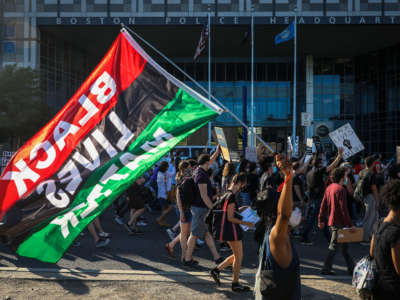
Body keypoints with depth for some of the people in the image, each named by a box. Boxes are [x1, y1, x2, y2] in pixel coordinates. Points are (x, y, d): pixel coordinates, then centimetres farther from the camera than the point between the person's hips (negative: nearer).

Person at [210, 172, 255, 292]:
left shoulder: (227, 194, 10)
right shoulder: (231, 196, -20)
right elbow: (230, 218, -20)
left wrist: (241, 209, 11)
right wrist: (245, 223, -14)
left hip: (228, 229, 9)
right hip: (232, 229, -9)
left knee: (237, 256, 19)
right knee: (239, 256, 4)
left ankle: (216, 270, 19)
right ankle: (235, 284, 14)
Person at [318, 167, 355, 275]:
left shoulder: (329, 187, 8)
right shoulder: (341, 189, -17)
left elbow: (323, 205, 12)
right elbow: (343, 209, -20)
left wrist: (321, 220, 18)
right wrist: (350, 225, -16)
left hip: (331, 221, 9)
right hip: (339, 223, -9)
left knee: (344, 245, 16)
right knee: (334, 247, 0)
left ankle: (351, 268, 24)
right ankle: (326, 269, 5)